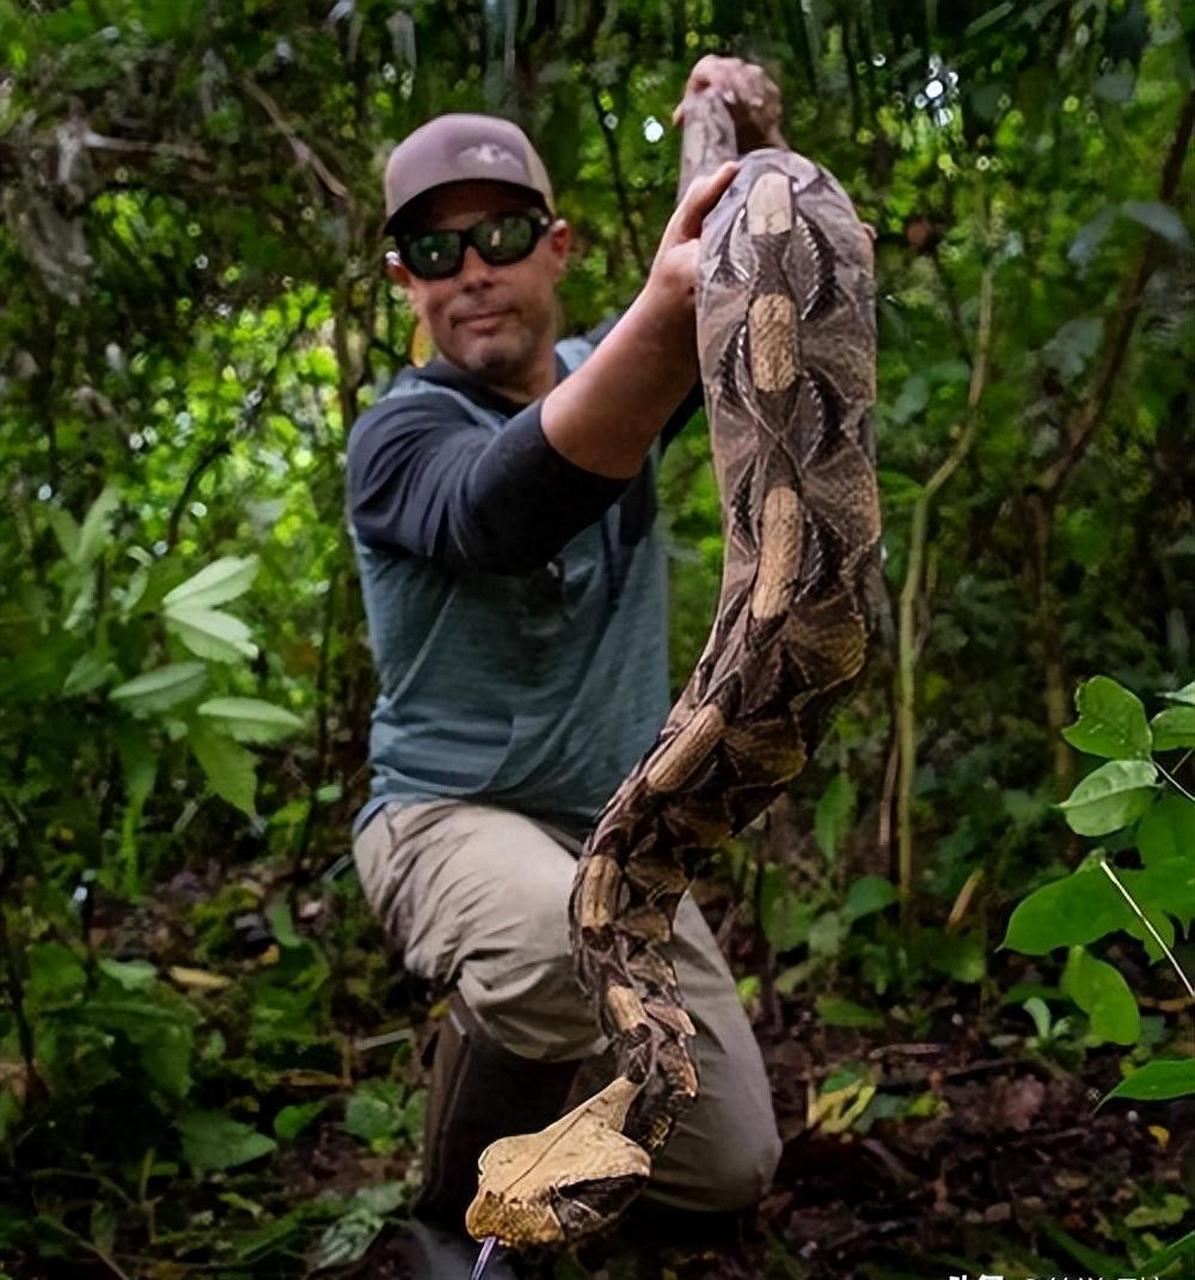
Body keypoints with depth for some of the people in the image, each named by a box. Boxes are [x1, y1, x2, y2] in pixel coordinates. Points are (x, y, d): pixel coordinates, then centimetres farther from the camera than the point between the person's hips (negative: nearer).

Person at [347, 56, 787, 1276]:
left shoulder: (606, 369, 6)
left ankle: (529, 1045, 28)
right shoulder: (399, 432, -14)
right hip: (451, 816, -5)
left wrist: (745, 157, -28)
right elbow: (496, 512, -37)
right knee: (564, 938, -40)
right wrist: (667, 307, -54)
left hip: (619, 836, 5)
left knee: (728, 1174, 1)